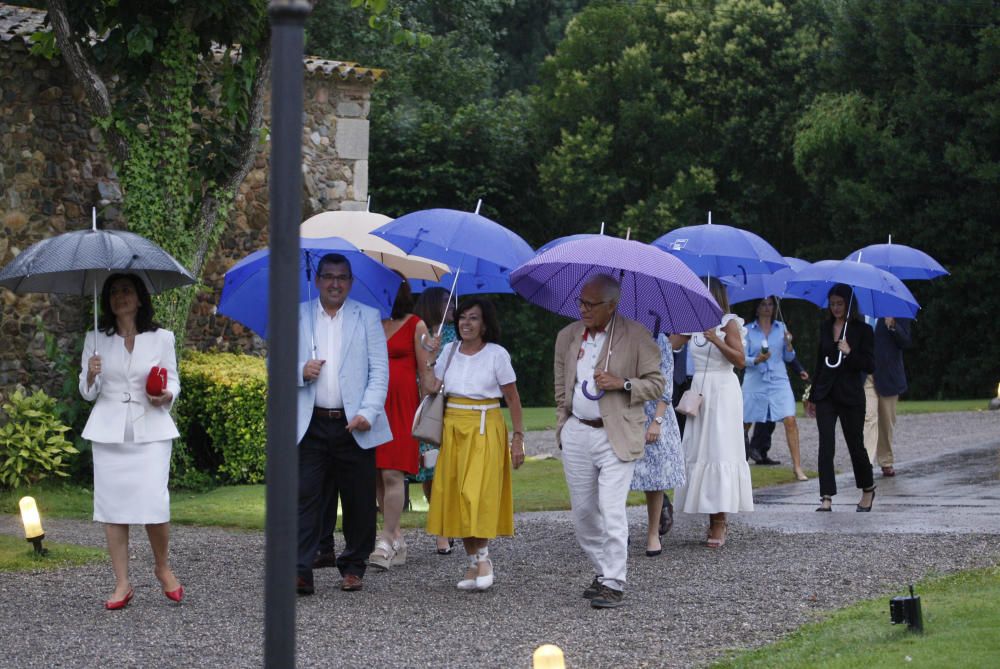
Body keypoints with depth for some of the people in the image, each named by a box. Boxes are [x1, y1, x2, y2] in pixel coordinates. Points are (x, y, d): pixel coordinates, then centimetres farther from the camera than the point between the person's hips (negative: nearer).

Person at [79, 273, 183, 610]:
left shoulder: (161, 338, 5)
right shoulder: (96, 340, 9)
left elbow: (173, 381, 10)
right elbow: (88, 393, 10)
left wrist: (167, 395, -12)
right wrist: (91, 374, -12)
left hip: (151, 430, -2)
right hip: (109, 431, 2)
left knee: (154, 503, -11)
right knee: (112, 505, -2)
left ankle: (162, 567, 15)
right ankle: (122, 583, 5)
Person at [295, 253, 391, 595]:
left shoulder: (368, 318, 8)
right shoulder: (297, 317, 10)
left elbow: (380, 372, 2)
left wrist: (368, 413, -11)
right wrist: (301, 372, -11)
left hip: (354, 426, 0)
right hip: (311, 424, 0)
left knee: (358, 500, 5)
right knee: (305, 497, -8)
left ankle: (353, 567, 18)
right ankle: (300, 572, -10)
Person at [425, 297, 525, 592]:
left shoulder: (497, 354, -3)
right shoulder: (449, 351, 9)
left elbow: (513, 398, -1)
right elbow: (432, 389, 9)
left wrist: (518, 437, -4)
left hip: (485, 428, -4)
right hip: (452, 428, 4)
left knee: (477, 493, -13)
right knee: (455, 494, 2)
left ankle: (483, 557, 0)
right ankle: (473, 561, 10)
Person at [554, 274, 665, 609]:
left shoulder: (636, 336, -4)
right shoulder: (567, 336, 10)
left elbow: (656, 383, -1)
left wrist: (622, 384, -16)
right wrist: (562, 428, 11)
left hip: (616, 436, -5)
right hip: (576, 435, 5)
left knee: (611, 510, -14)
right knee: (583, 512, 9)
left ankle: (614, 584, -10)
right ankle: (602, 571, 24)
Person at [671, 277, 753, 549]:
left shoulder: (728, 323, -4)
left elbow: (740, 360, -11)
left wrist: (718, 341, -21)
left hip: (723, 391, -6)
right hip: (699, 390, 6)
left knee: (719, 451, -9)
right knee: (698, 451, 2)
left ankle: (719, 523, -10)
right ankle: (714, 521, 7)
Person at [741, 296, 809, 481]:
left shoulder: (781, 328, 10)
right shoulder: (748, 330, 4)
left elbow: (789, 358, 11)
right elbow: (742, 358, 3)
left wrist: (788, 344, -8)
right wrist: (757, 360, -16)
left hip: (778, 380, 1)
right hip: (755, 382, -1)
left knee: (790, 420, -13)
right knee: (745, 423, 3)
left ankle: (797, 466, -12)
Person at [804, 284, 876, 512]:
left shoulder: (862, 330, -4)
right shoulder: (825, 328, 9)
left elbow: (870, 365, -7)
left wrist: (849, 353, -23)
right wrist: (812, 397, 17)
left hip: (850, 395, -3)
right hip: (826, 395, 3)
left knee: (855, 444, 7)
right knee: (825, 446, -7)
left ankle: (868, 490, 28)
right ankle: (826, 497, -8)